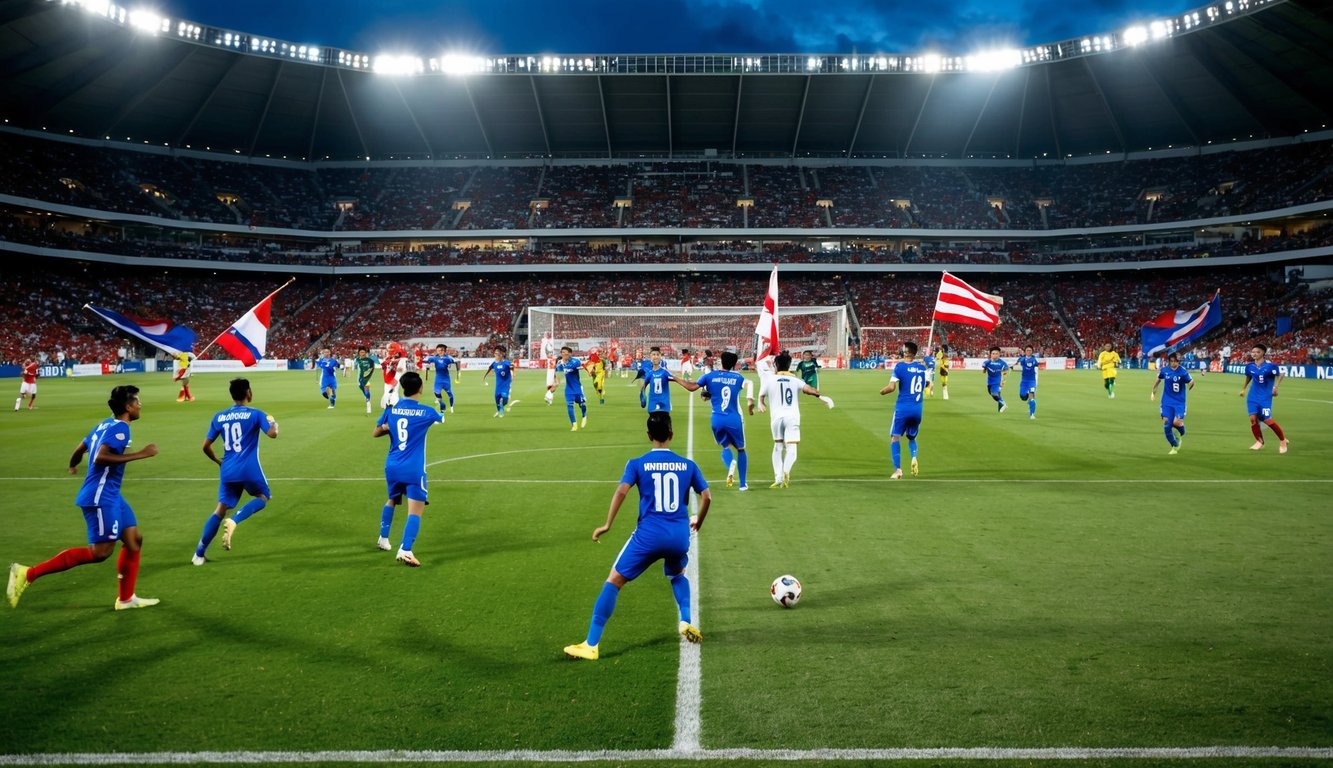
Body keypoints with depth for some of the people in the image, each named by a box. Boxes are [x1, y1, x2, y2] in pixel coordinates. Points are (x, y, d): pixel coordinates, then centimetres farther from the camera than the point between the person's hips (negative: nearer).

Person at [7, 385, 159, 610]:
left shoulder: (105, 424, 13)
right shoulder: (120, 428, -16)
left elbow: (79, 449, 22)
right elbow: (100, 457, -29)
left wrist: (73, 466, 44)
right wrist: (139, 454, -26)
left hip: (110, 495, 11)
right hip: (101, 497, -11)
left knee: (134, 539, 10)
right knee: (101, 552, -10)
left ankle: (126, 598, 15)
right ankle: (29, 573, -6)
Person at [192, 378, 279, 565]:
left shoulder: (219, 417, 8)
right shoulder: (255, 414, -5)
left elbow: (206, 446, 10)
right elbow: (272, 434, -16)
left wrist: (219, 461, 27)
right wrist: (273, 422, 7)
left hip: (227, 471, 4)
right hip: (249, 470, -4)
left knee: (221, 509, 11)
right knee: (264, 497, 18)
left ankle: (199, 553, 6)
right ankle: (233, 521, -8)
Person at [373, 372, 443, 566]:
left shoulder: (391, 408, 1)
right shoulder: (426, 412, -7)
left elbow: (375, 433, 10)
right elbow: (441, 419, 19)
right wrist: (441, 412, 40)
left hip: (392, 467, 5)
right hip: (413, 470, -5)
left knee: (392, 500, 29)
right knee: (415, 511, -7)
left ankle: (383, 539, 40)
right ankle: (405, 550, -22)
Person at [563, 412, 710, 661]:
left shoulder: (637, 464, 2)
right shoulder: (687, 465, 9)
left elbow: (621, 491, -12)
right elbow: (706, 497, 7)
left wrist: (607, 525, -7)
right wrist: (698, 523, 25)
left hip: (648, 535, -3)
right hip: (680, 536, 3)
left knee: (614, 581, 6)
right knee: (677, 575, 35)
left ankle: (591, 645, 3)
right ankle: (687, 623, 17)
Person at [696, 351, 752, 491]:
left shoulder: (710, 376, 6)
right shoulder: (738, 378, 4)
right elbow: (747, 384, -16)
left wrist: (703, 393, 27)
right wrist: (751, 401, -23)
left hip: (716, 419, 1)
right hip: (734, 420, -1)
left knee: (725, 447, 23)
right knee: (740, 449, 19)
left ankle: (730, 463, -12)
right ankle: (743, 484, 15)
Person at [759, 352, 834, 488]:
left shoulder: (769, 380, 10)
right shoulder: (795, 380, 8)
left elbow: (761, 396, 25)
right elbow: (807, 388, -12)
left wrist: (761, 405, 46)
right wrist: (820, 396, -22)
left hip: (776, 417, 1)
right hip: (792, 417, -1)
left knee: (778, 446, 18)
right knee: (791, 449, -5)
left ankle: (778, 478, 12)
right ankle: (786, 471, -34)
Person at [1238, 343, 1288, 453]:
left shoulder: (1269, 365, -15)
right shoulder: (1250, 366, 1)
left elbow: (1280, 375, -5)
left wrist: (1275, 387, -16)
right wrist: (1243, 389, 18)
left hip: (1265, 397, -4)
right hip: (1253, 397, 4)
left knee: (1267, 420, -6)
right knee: (1253, 419, -5)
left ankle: (1283, 440, 16)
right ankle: (1259, 442, 12)